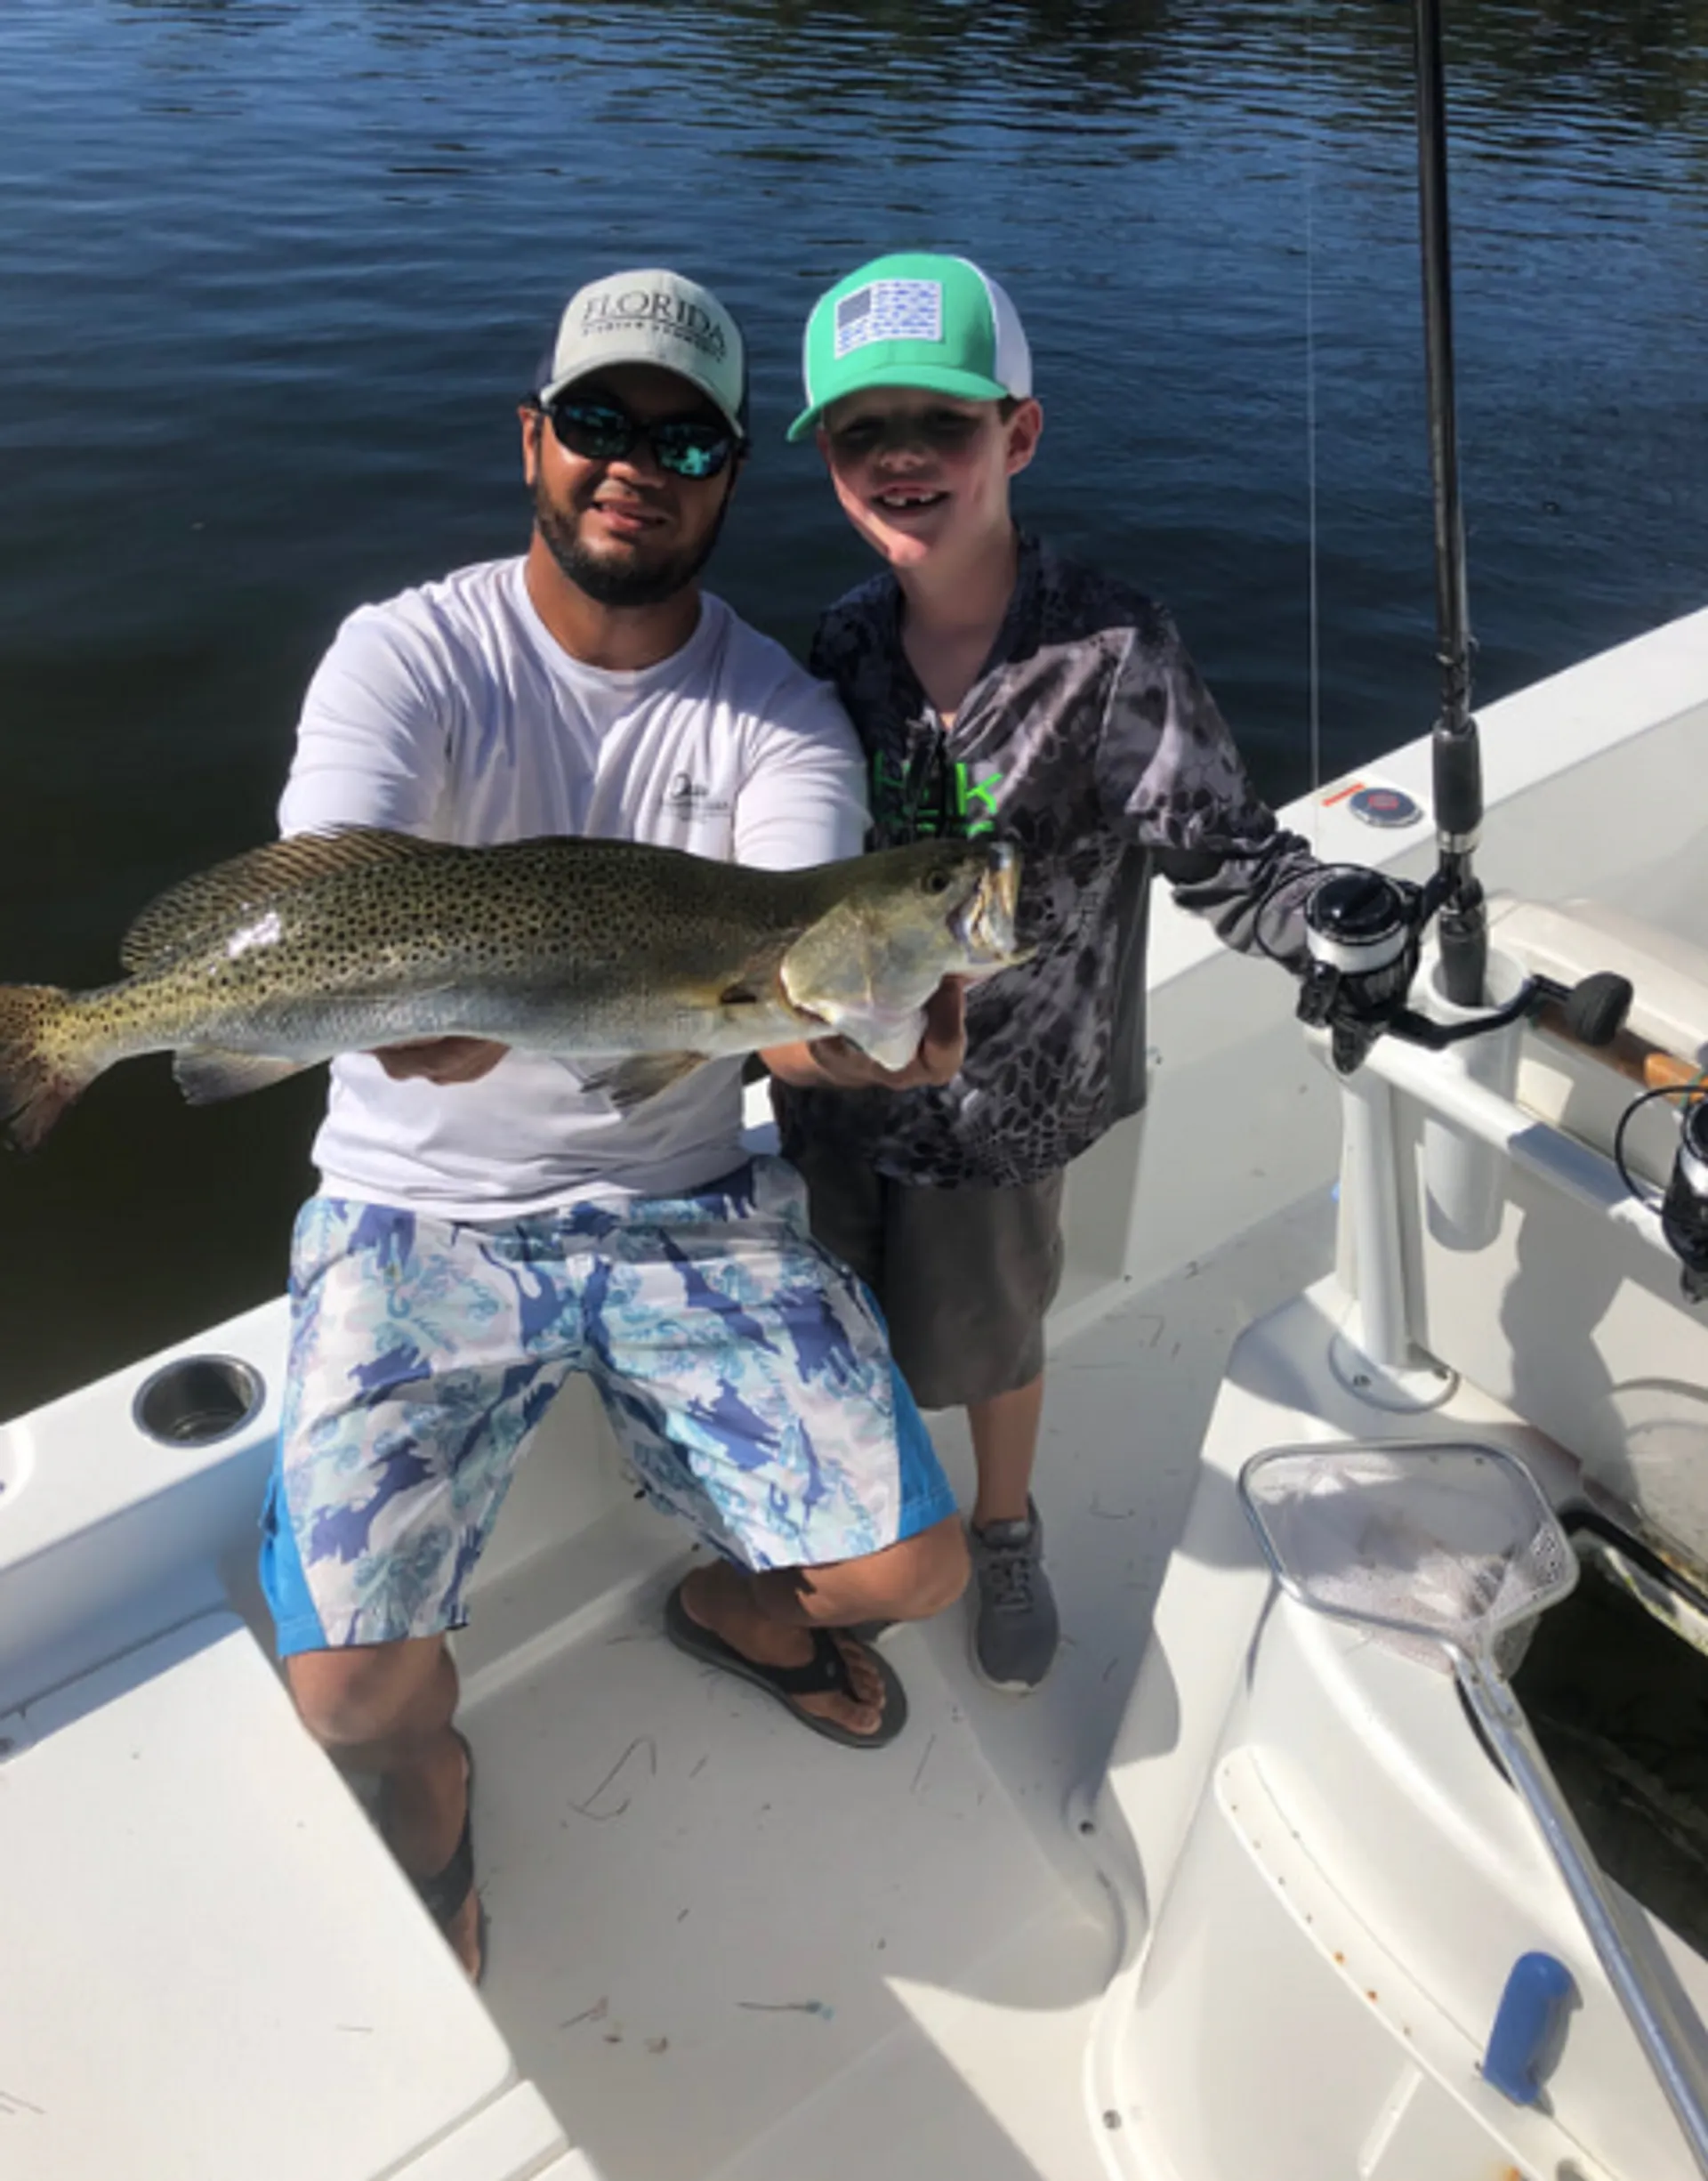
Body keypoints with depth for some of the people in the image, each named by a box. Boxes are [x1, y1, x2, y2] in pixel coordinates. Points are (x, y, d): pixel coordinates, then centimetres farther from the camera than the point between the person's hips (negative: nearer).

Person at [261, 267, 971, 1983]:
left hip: (690, 1206, 2)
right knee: (346, 1690, -14)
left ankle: (734, 1608, 32)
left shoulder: (782, 717, -4)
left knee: (915, 1569, -5)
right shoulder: (411, 655, -8)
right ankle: (430, 1780, 27)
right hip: (422, 1216, -1)